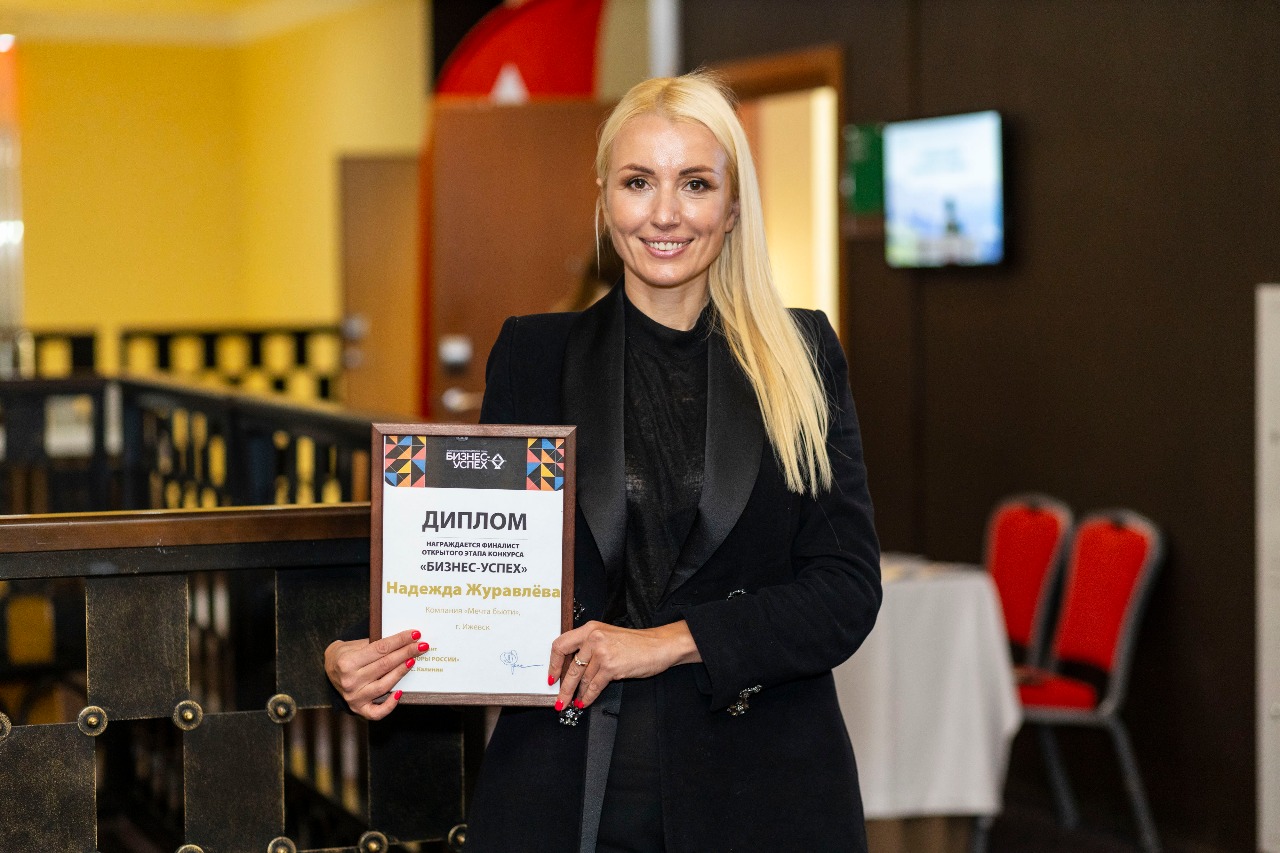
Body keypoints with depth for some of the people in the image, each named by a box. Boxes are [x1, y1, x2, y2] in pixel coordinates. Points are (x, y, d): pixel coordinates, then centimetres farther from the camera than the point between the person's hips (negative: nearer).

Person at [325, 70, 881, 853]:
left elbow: (848, 589, -2)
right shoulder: (534, 355, 5)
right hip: (567, 789, 1)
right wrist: (373, 663, -12)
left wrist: (673, 641, -14)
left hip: (760, 790, 0)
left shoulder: (803, 356, 3)